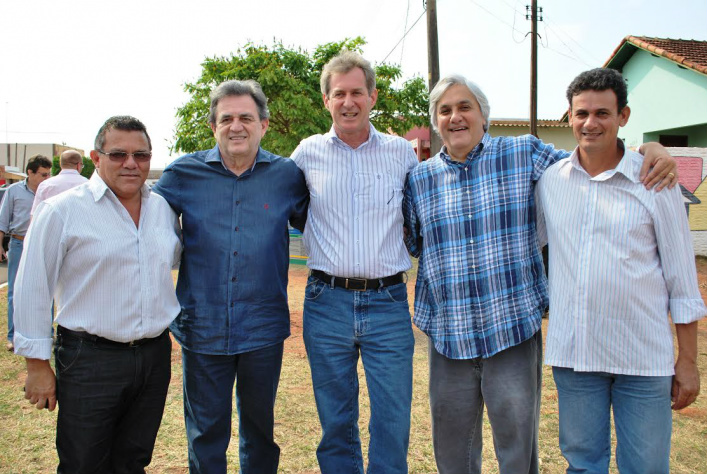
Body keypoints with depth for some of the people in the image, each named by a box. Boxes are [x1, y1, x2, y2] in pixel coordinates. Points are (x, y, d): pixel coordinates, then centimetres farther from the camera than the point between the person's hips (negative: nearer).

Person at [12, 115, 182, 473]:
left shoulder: (164, 208, 6)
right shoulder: (62, 211, -9)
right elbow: (32, 291, -7)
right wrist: (37, 363, -6)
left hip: (155, 356, 5)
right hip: (90, 360, -4)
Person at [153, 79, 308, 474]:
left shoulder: (287, 175, -2)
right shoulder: (184, 173, -2)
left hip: (264, 327, 0)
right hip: (202, 327, 0)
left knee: (260, 427, 18)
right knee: (206, 432, 13)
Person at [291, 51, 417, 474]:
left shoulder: (402, 152, 5)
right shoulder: (308, 153, 5)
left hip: (388, 302, 0)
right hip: (327, 302, 0)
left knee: (393, 423, 4)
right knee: (336, 422, 12)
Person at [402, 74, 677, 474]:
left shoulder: (523, 154, 0)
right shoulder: (420, 178, 7)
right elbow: (410, 243, 16)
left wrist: (651, 149, -7)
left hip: (513, 333, -2)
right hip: (448, 337, 2)